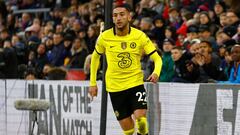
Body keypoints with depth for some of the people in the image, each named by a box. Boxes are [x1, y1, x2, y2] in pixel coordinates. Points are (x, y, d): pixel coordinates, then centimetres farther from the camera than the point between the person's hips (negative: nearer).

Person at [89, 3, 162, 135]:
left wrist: (156, 73, -28)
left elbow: (157, 58, -6)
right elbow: (95, 57, 13)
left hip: (136, 83, -1)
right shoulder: (105, 37, -4)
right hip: (115, 87, 1)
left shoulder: (140, 36, -7)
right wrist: (92, 83, 12)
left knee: (140, 118, -20)